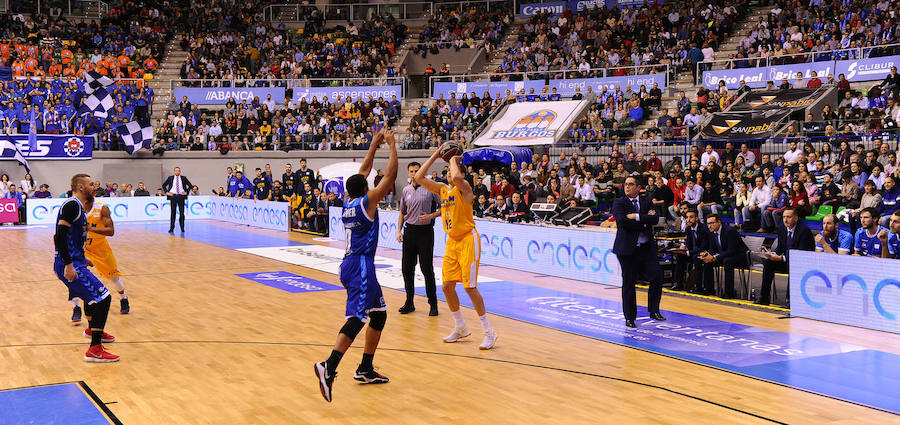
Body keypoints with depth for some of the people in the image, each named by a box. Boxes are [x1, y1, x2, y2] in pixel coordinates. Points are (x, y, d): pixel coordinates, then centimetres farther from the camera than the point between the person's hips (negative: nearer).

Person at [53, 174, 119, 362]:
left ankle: (93, 329, 57)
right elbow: (60, 235, -24)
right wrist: (68, 265, -28)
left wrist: (83, 259, 33)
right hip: (70, 265, -11)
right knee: (102, 297, -17)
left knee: (93, 292, 33)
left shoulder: (78, 207, 17)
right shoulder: (72, 205, -15)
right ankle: (94, 350, -18)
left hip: (74, 262, 11)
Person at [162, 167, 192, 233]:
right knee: (172, 212, 1)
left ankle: (182, 228, 6)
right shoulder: (170, 178, 5)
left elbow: (190, 185, 10)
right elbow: (164, 185, 12)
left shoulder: (183, 178, 5)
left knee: (182, 212, 0)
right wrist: (167, 192, 2)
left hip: (181, 196, 0)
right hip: (173, 196, 0)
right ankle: (171, 228, 5)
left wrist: (186, 192, 0)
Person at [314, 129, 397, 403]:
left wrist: (375, 144, 27)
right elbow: (391, 175, -7)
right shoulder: (367, 201, -7)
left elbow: (363, 171, 25)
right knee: (357, 319, -17)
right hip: (360, 267, -9)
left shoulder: (348, 202, 13)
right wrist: (392, 146, 2)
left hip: (352, 265, 9)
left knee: (379, 313, 18)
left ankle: (365, 370, 20)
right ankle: (329, 367, -32)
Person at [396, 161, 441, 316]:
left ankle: (433, 304, 5)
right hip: (409, 231, 5)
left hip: (425, 232, -5)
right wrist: (399, 230, 8)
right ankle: (409, 302, 16)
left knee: (427, 269, -5)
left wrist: (430, 216, -16)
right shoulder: (405, 190, 10)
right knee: (407, 268, 5)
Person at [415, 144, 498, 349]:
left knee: (470, 287, -10)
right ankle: (460, 328, 24)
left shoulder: (464, 187, -10)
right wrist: (435, 156, 6)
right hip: (452, 241, 8)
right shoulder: (442, 189, 10)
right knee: (447, 286, 7)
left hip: (468, 240, -8)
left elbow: (456, 178, -34)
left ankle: (489, 332, 0)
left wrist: (454, 160, -15)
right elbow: (419, 178, 8)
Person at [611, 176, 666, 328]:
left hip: (646, 247, 3)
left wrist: (637, 217, -16)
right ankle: (629, 317, 14)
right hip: (628, 249, -3)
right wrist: (645, 220, -10)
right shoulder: (619, 203, 1)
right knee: (628, 283, 2)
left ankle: (654, 311, 7)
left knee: (657, 275, -8)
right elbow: (623, 222, -16)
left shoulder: (646, 202, 11)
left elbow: (655, 219, -7)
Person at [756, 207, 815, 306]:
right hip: (786, 261, 7)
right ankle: (764, 297, -15)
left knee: (791, 263, -37)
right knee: (768, 262, -16)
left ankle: (790, 298, -30)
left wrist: (781, 258, -28)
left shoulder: (804, 230, -17)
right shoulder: (782, 229, 6)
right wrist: (773, 253, -11)